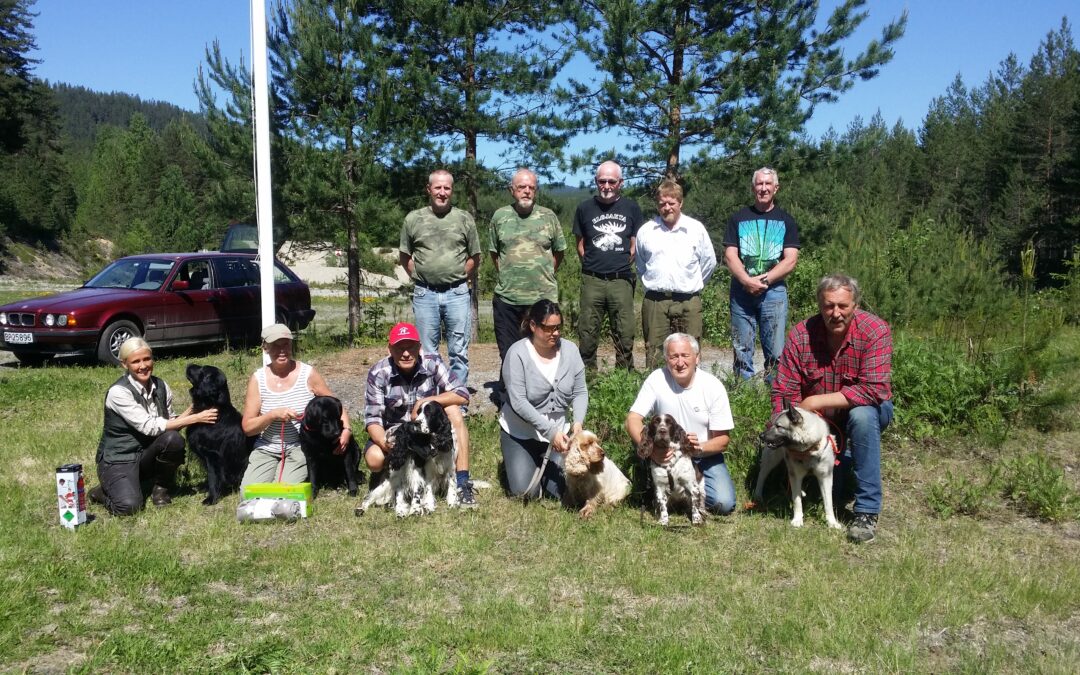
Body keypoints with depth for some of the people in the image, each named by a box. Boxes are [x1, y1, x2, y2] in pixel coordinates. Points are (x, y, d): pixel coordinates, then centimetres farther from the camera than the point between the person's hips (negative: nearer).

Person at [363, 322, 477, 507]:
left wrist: (426, 402, -28)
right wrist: (384, 442, -37)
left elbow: (463, 395, -19)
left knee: (453, 410, -27)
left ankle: (463, 484, -25)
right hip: (395, 435, -1)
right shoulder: (378, 374, -17)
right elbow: (372, 419, -18)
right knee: (374, 458, -31)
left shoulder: (432, 363, -15)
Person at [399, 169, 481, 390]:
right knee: (427, 353, 8)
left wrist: (458, 278, 4)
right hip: (425, 294, 1)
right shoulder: (413, 219, 5)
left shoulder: (464, 219, 4)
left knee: (459, 352, 4)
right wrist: (419, 277, 5)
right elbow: (404, 256, 12)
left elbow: (474, 257, 10)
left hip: (457, 293, 0)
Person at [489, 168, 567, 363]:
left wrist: (546, 275, 6)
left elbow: (559, 251, 11)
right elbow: (494, 252, 13)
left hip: (543, 297, 0)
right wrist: (506, 276, 6)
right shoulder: (500, 216, 5)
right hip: (507, 297, 1)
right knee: (508, 354, 8)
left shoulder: (548, 216, 3)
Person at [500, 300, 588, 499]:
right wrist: (550, 431, -29)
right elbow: (518, 402, -24)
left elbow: (580, 393, -3)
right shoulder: (517, 353, -18)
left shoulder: (570, 350, -7)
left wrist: (578, 422, -22)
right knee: (525, 492, -12)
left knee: (563, 490, -8)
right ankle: (522, 462, 21)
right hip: (520, 434, -3)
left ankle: (541, 464, 24)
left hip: (558, 431, 3)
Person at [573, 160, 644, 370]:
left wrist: (625, 265, 6)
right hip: (592, 281, 0)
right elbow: (580, 245, 13)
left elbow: (635, 244, 13)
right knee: (587, 334, 2)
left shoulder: (631, 207, 7)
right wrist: (591, 266, 5)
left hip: (621, 280, 0)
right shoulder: (585, 208, 7)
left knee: (625, 334, 1)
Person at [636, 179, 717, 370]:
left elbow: (709, 261, 13)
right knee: (654, 353, 2)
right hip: (655, 302, 1)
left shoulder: (696, 229, 3)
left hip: (688, 302, -1)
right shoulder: (646, 231, 6)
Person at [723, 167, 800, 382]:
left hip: (774, 291, -1)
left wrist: (763, 280, -12)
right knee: (742, 349, 4)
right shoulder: (739, 218, 10)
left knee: (775, 351, -2)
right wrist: (747, 281, -15)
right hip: (741, 291, 1)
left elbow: (790, 260, -1)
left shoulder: (785, 221, 8)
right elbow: (730, 255, 0)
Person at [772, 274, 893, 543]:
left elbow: (875, 390, -34)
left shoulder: (875, 330, -24)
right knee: (834, 496, -3)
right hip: (820, 421, 3)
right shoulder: (800, 335, -17)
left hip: (867, 412, -2)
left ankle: (867, 512, -28)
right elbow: (783, 392, -16)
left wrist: (816, 402, -32)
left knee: (861, 415, -37)